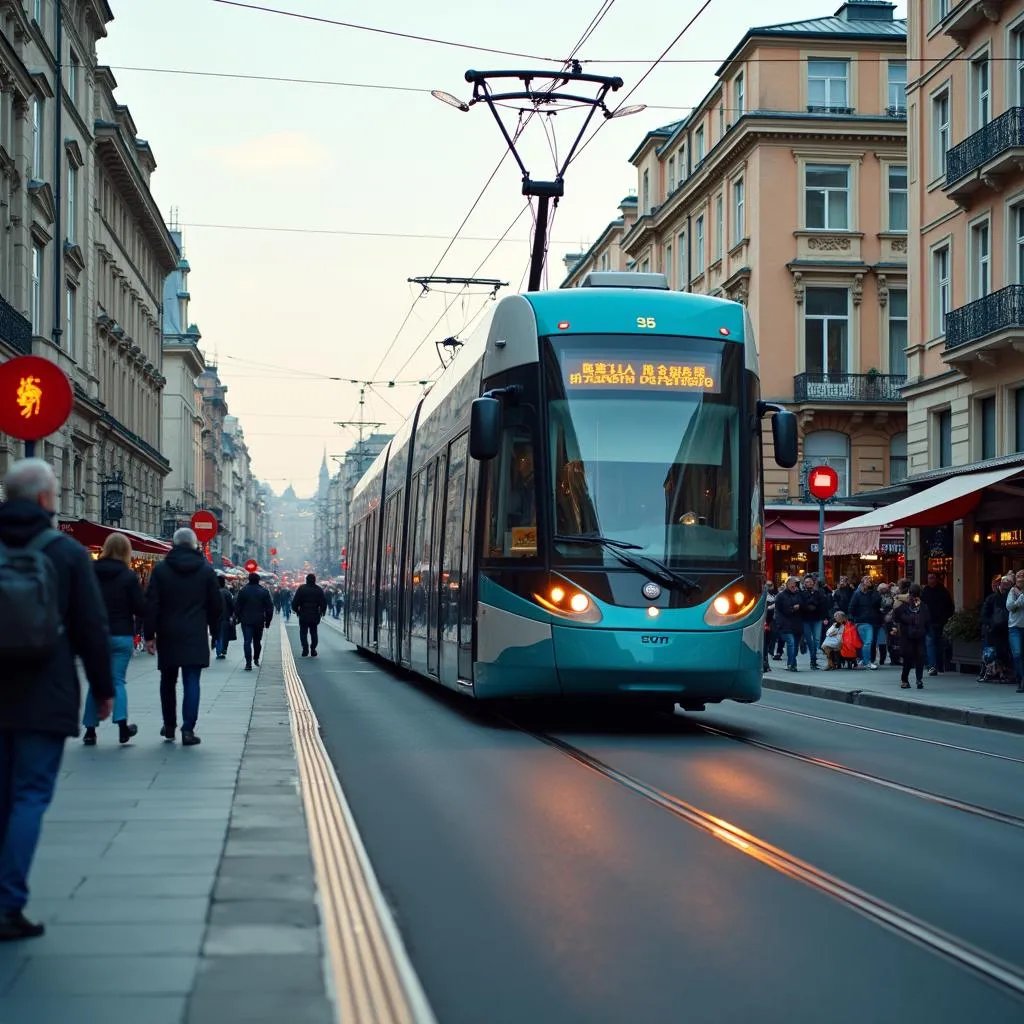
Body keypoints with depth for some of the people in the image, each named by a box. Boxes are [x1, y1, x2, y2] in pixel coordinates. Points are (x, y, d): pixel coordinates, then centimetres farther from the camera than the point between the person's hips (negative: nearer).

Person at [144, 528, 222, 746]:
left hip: (168, 635, 1)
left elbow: (151, 604, -4)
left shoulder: (161, 570, -1)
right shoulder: (206, 570, 1)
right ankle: (188, 729, -9)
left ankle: (169, 726, 22)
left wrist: (150, 634, -1)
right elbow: (216, 605, 5)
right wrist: (214, 630, 18)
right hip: (196, 636, 0)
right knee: (191, 682, -2)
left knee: (168, 681, 15)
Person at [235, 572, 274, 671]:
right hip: (259, 621, 2)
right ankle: (256, 659, 27)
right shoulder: (264, 591, 1)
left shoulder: (243, 591, -3)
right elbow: (270, 607, 3)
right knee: (257, 641, 18)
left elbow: (237, 606, 0)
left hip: (246, 621, -2)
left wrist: (238, 618, 11)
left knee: (247, 641, -4)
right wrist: (268, 621, 10)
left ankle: (248, 663, -14)